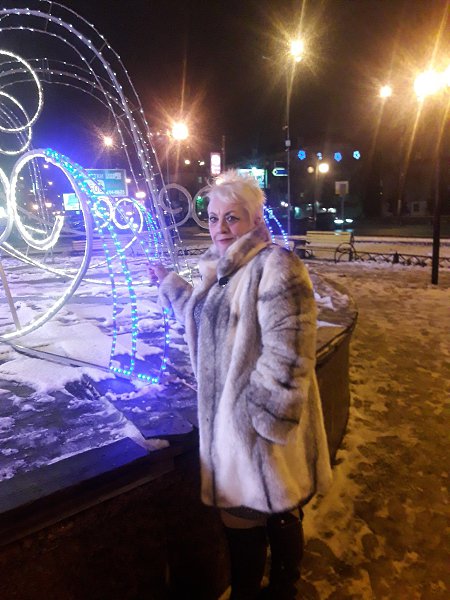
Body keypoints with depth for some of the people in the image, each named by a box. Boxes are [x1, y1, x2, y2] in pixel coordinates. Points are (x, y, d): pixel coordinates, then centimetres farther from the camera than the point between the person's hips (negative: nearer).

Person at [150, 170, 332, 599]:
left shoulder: (275, 266, -17)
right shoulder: (221, 267, 10)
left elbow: (286, 351, -24)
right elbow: (201, 313, 28)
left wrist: (263, 415, -23)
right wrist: (168, 282, 34)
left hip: (262, 423, -8)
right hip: (225, 418, 8)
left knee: (278, 516, 15)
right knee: (238, 514, 23)